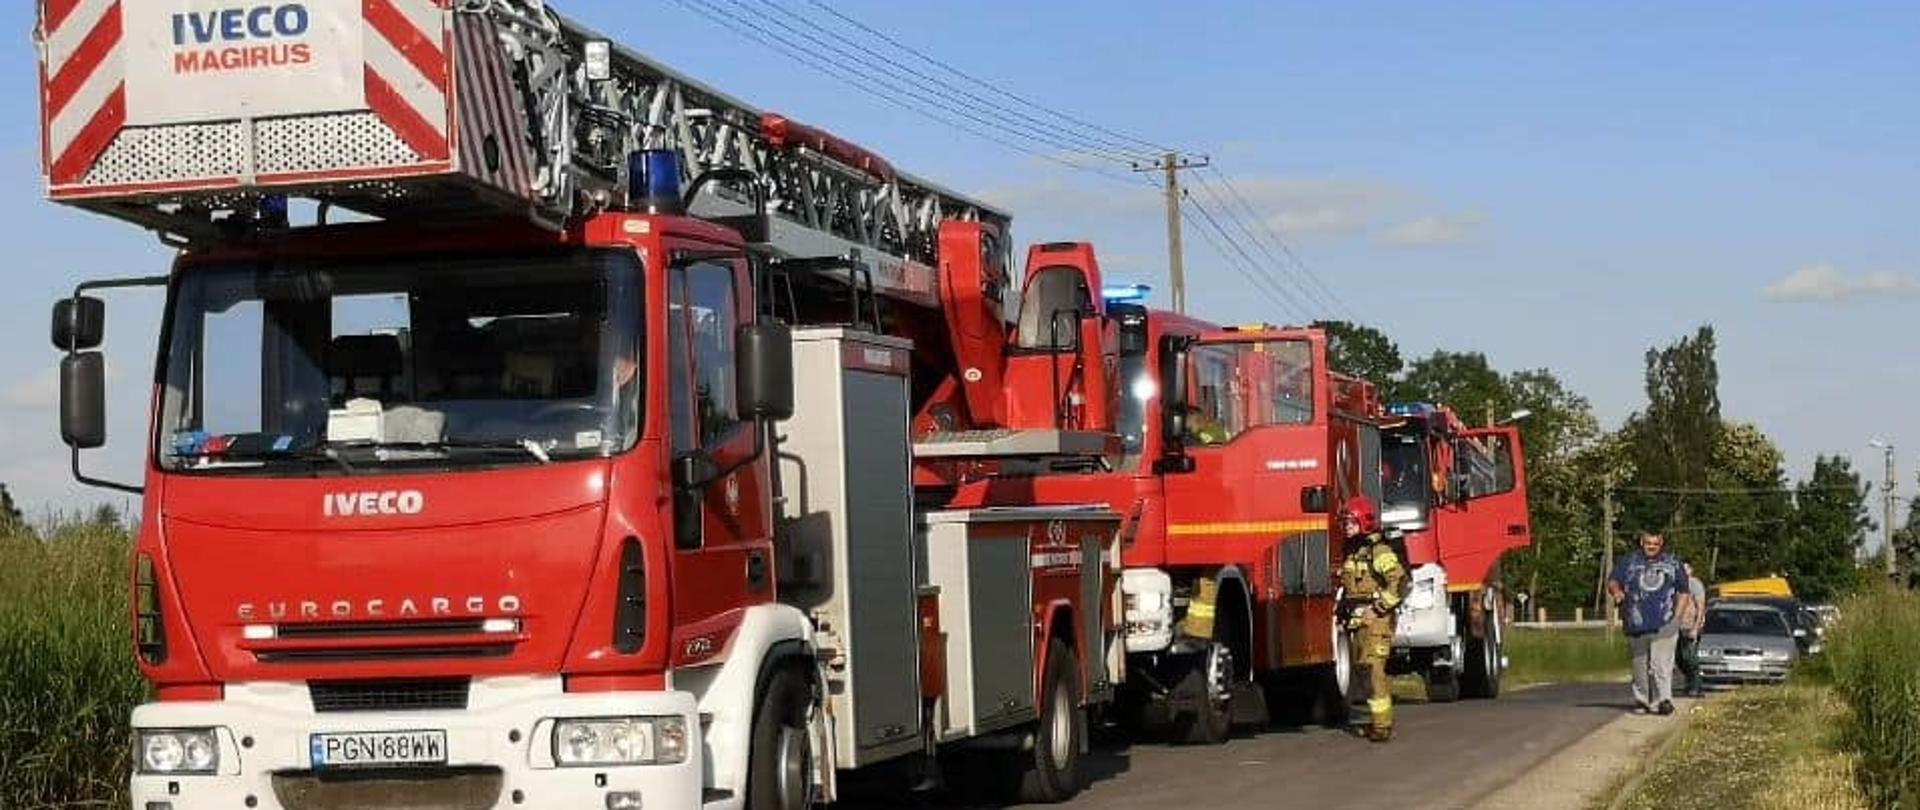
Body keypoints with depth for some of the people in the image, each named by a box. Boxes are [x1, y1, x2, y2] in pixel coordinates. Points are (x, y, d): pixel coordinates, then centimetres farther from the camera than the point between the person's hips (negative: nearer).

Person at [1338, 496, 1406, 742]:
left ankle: (1383, 725, -15)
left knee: (1374, 669, -14)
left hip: (1376, 621, -9)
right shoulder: (1350, 552, 16)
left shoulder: (1379, 551, -11)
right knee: (1366, 670, 11)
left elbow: (1399, 581, -20)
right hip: (1357, 621, 9)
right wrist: (1345, 610, 19)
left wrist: (1379, 607, -19)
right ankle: (1378, 720, 20)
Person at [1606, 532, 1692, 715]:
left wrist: (1677, 617, 4)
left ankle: (1663, 699, -19)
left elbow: (1684, 593, 16)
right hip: (1637, 623, 2)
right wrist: (1617, 591, -13)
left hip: (1664, 624, -2)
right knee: (1640, 664, 8)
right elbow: (1612, 582, 11)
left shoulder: (1673, 563, 14)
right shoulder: (1629, 562, 13)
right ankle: (1641, 700, 17)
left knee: (1661, 663, -14)